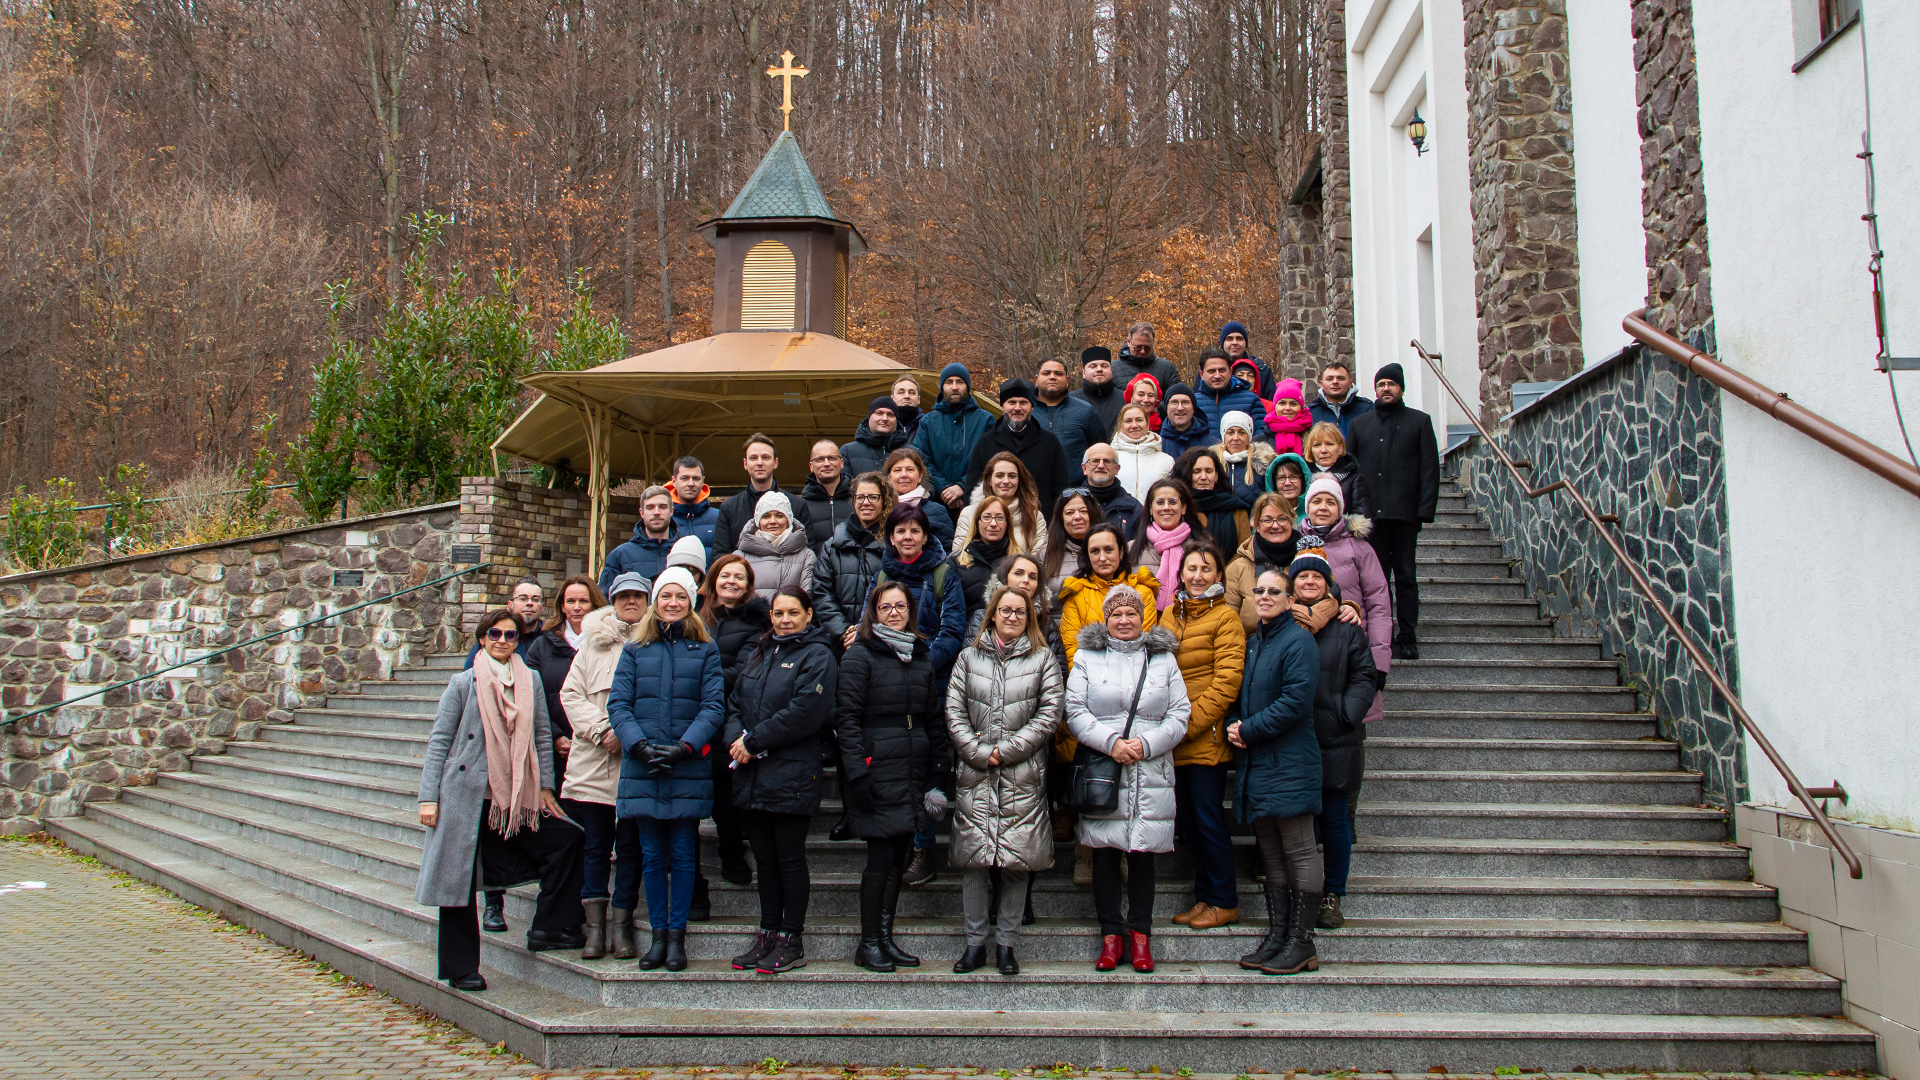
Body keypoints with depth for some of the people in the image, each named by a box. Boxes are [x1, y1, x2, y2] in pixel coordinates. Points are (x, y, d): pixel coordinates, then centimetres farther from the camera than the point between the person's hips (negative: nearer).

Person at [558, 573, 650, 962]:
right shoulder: (593, 642, 13)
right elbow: (571, 693, 7)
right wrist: (602, 730, -7)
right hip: (594, 763, 2)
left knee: (630, 847, 2)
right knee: (595, 846, 4)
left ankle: (621, 926, 9)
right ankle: (595, 927, 10)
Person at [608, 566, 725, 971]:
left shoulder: (705, 650, 6)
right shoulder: (635, 649, 9)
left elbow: (714, 706, -1)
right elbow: (618, 703, 2)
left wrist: (684, 747, -14)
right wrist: (640, 746, -13)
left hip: (688, 770, -1)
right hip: (642, 770, 1)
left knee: (682, 855, 2)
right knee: (652, 856, 6)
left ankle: (677, 937, 11)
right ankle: (658, 935, 15)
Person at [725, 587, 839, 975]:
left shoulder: (817, 656, -4)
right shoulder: (760, 655, 19)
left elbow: (805, 712, -16)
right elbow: (735, 704, 15)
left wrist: (754, 741, -14)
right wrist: (736, 739, -6)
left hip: (793, 775, -6)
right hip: (752, 775, 6)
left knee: (790, 859, -1)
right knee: (765, 859, 11)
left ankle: (792, 942, 6)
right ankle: (768, 934, 19)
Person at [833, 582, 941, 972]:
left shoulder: (921, 657, 15)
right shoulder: (860, 655, -3)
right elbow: (846, 717, -8)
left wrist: (935, 769, 12)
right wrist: (856, 771, -16)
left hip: (914, 769, 6)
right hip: (878, 770, -6)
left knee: (901, 854, 8)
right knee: (882, 854, -6)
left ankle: (885, 937, 18)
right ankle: (868, 944, 5)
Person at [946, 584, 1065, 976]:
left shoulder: (1043, 658, 7)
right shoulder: (970, 656, 11)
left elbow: (1051, 712, -1)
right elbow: (954, 711, 6)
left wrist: (1007, 749, -8)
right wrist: (978, 752, -7)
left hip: (1023, 775, -1)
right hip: (974, 774, 1)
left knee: (1017, 860, -1)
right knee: (973, 859, -1)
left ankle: (1005, 943, 10)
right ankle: (975, 942, 9)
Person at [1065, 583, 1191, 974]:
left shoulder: (1163, 659, 11)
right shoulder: (1087, 657, 9)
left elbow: (1180, 716, 6)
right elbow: (1075, 712, 1)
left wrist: (1146, 744, -10)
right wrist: (1110, 742, -13)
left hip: (1151, 775, 1)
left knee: (1143, 853, 2)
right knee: (1105, 854, 1)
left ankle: (1140, 934, 12)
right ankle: (1111, 935, 11)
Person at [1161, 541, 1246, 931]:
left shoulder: (1225, 617, -8)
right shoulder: (1171, 614, 12)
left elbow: (1226, 683, -14)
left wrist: (1188, 724, -16)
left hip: (1206, 737, -6)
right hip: (1176, 740, 7)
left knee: (1209, 819, -1)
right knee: (1188, 820, 12)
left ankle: (1225, 903, 11)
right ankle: (1204, 898, 23)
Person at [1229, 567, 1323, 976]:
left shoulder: (1298, 640, -9)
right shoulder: (1251, 642, 15)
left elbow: (1296, 700, -18)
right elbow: (1240, 694, 21)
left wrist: (1249, 731, -14)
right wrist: (1233, 728, 0)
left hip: (1289, 764, -8)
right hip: (1254, 764, 8)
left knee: (1300, 854, -2)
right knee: (1271, 856, 12)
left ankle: (1301, 944, 3)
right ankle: (1276, 936, 18)